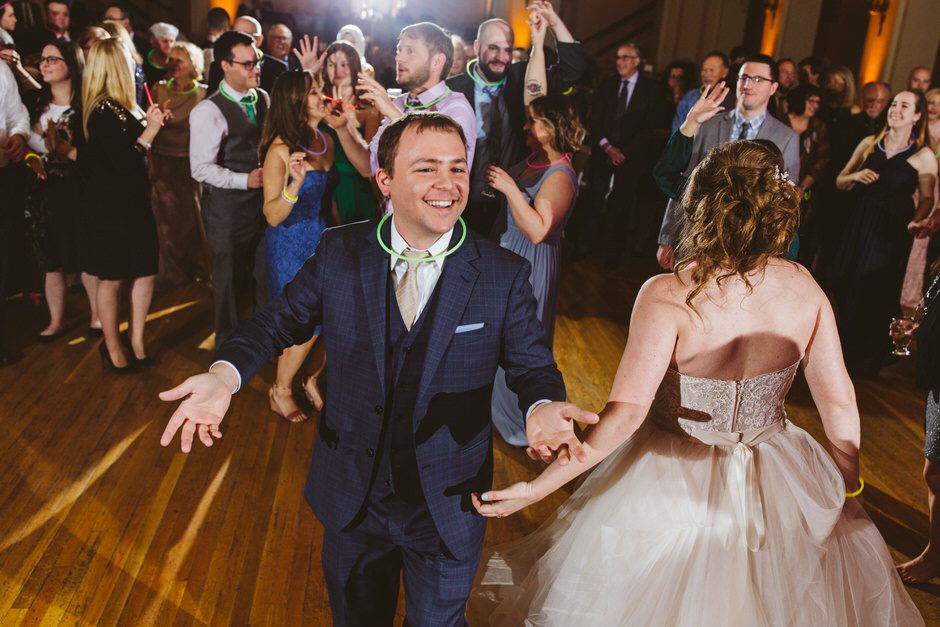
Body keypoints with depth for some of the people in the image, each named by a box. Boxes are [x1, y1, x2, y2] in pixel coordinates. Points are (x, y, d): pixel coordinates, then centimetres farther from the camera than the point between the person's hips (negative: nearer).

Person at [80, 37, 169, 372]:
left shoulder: (120, 107, 8)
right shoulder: (104, 112, -18)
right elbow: (122, 161, -21)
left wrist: (149, 122, 11)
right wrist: (149, 131, -17)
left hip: (133, 203, 9)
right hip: (111, 208, -9)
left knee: (145, 272, 11)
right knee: (112, 279, 5)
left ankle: (137, 343, 22)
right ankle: (113, 348, 20)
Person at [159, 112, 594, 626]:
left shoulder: (504, 275, -14)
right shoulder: (338, 253, -10)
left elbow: (531, 363, -8)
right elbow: (279, 322, -2)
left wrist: (542, 406, -31)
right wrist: (224, 374, -21)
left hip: (448, 507, -1)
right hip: (352, 501, 2)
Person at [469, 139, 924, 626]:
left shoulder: (668, 296, -27)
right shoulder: (804, 287, -13)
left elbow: (625, 413, -31)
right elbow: (839, 401, -4)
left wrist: (538, 487, -26)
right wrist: (851, 489, 12)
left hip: (676, 485, -3)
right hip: (776, 488, 4)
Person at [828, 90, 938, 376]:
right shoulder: (869, 143, 6)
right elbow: (840, 182, 9)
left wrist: (916, 221, -22)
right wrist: (856, 176, -12)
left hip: (892, 232, -3)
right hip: (858, 225, 3)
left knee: (874, 295, 4)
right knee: (845, 289, 5)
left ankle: (867, 359, 23)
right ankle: (845, 350, 26)